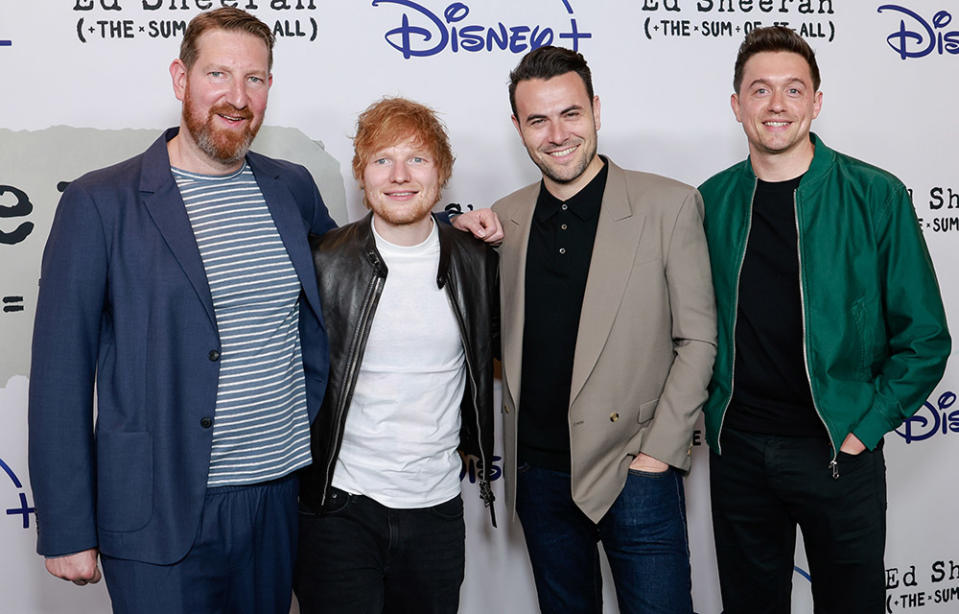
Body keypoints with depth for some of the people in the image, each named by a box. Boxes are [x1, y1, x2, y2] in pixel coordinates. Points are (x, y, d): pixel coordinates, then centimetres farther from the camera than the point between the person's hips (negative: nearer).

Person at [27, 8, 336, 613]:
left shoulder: (293, 188, 5)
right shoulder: (99, 204, -9)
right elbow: (60, 375, -8)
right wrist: (66, 532, -7)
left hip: (280, 496, 5)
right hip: (162, 515, -4)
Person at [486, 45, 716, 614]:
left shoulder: (669, 205, -5)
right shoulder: (504, 220, 6)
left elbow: (697, 339, -5)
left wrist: (658, 452, -9)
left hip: (635, 468, -3)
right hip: (537, 471, 4)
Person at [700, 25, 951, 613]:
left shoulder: (876, 196, -7)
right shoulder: (711, 201, 1)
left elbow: (924, 336, -4)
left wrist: (866, 427, -8)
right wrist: (706, 412, 3)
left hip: (839, 452, -2)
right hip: (737, 449, 2)